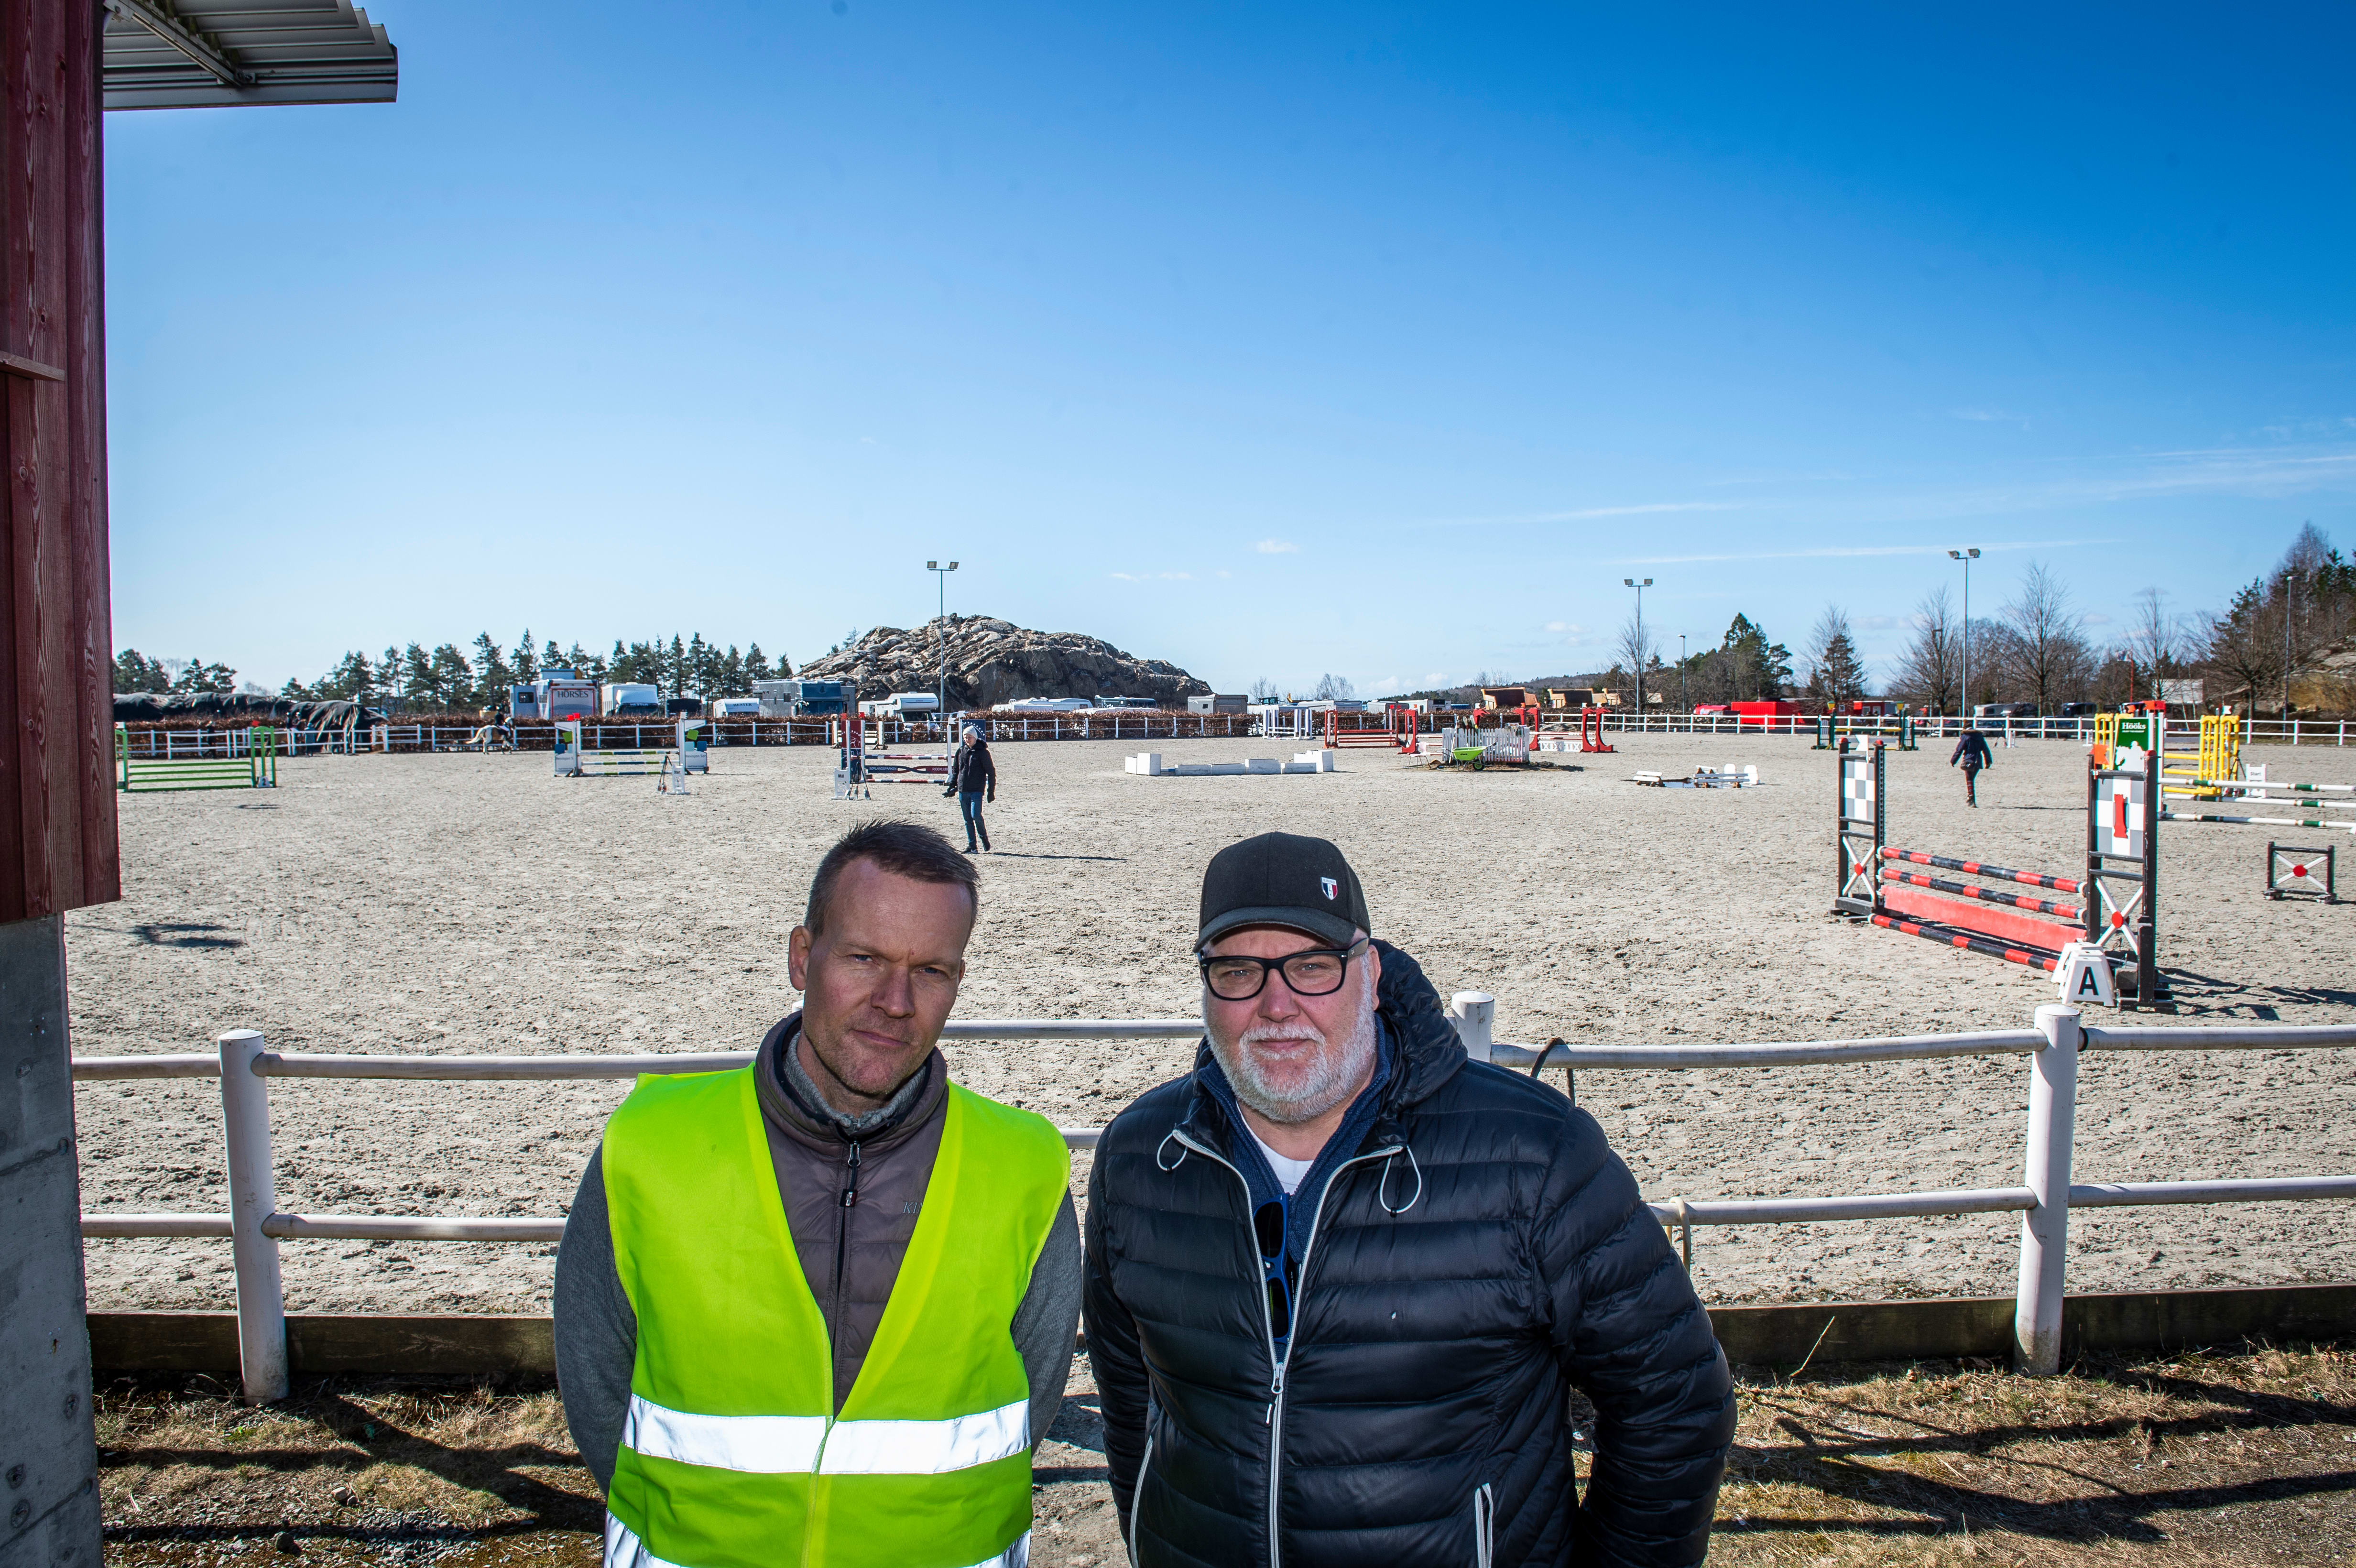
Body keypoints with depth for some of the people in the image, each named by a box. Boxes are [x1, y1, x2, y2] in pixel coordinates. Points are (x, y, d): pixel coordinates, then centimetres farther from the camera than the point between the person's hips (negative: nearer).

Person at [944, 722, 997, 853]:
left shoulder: (983, 752, -4)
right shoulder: (961, 751, 9)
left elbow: (991, 772, -1)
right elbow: (955, 770, 19)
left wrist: (991, 791, -3)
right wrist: (952, 787, 13)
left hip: (977, 790, -5)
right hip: (962, 791, 5)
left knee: (976, 815, -17)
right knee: (968, 819, 5)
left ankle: (985, 838, 6)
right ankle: (971, 846, 10)